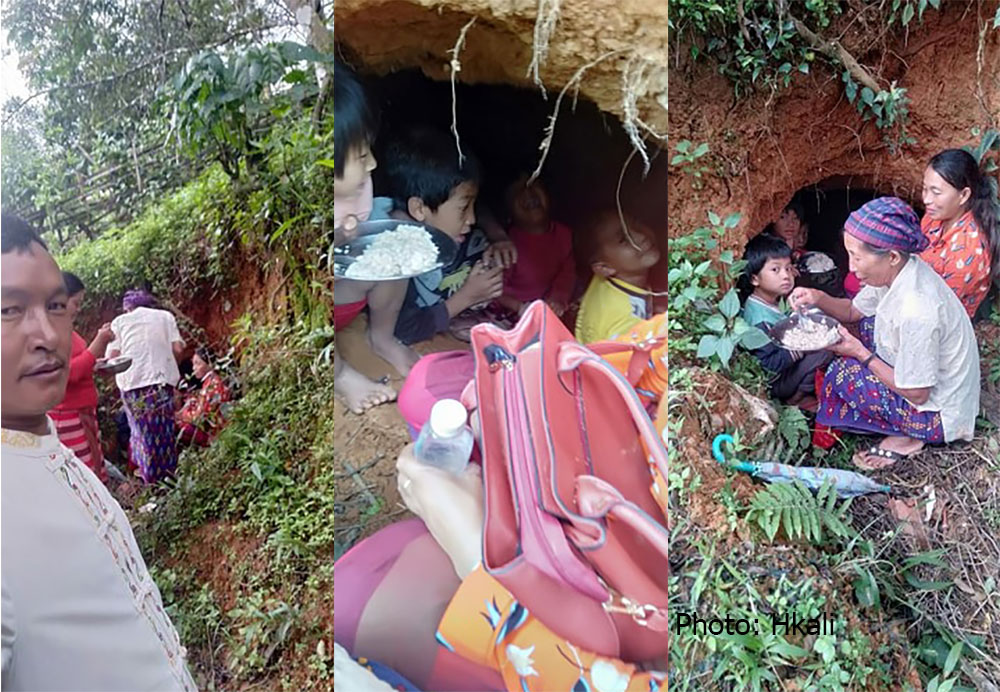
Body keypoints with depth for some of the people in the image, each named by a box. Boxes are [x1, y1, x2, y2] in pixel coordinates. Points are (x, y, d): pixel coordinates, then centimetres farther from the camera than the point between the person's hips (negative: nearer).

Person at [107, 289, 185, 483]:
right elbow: (178, 349, 3)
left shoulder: (119, 321, 12)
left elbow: (113, 357, 2)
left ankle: (152, 480, 13)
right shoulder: (165, 316, 13)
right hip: (163, 380, 0)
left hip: (131, 382, 0)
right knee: (164, 433, 7)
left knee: (143, 432, 9)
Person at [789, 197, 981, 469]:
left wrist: (860, 353, -20)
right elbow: (854, 311, 8)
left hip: (938, 414, -9)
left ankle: (903, 438, 2)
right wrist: (818, 298, -12)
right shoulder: (899, 269, -11)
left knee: (841, 374, -14)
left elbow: (917, 395, -25)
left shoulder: (916, 311, -37)